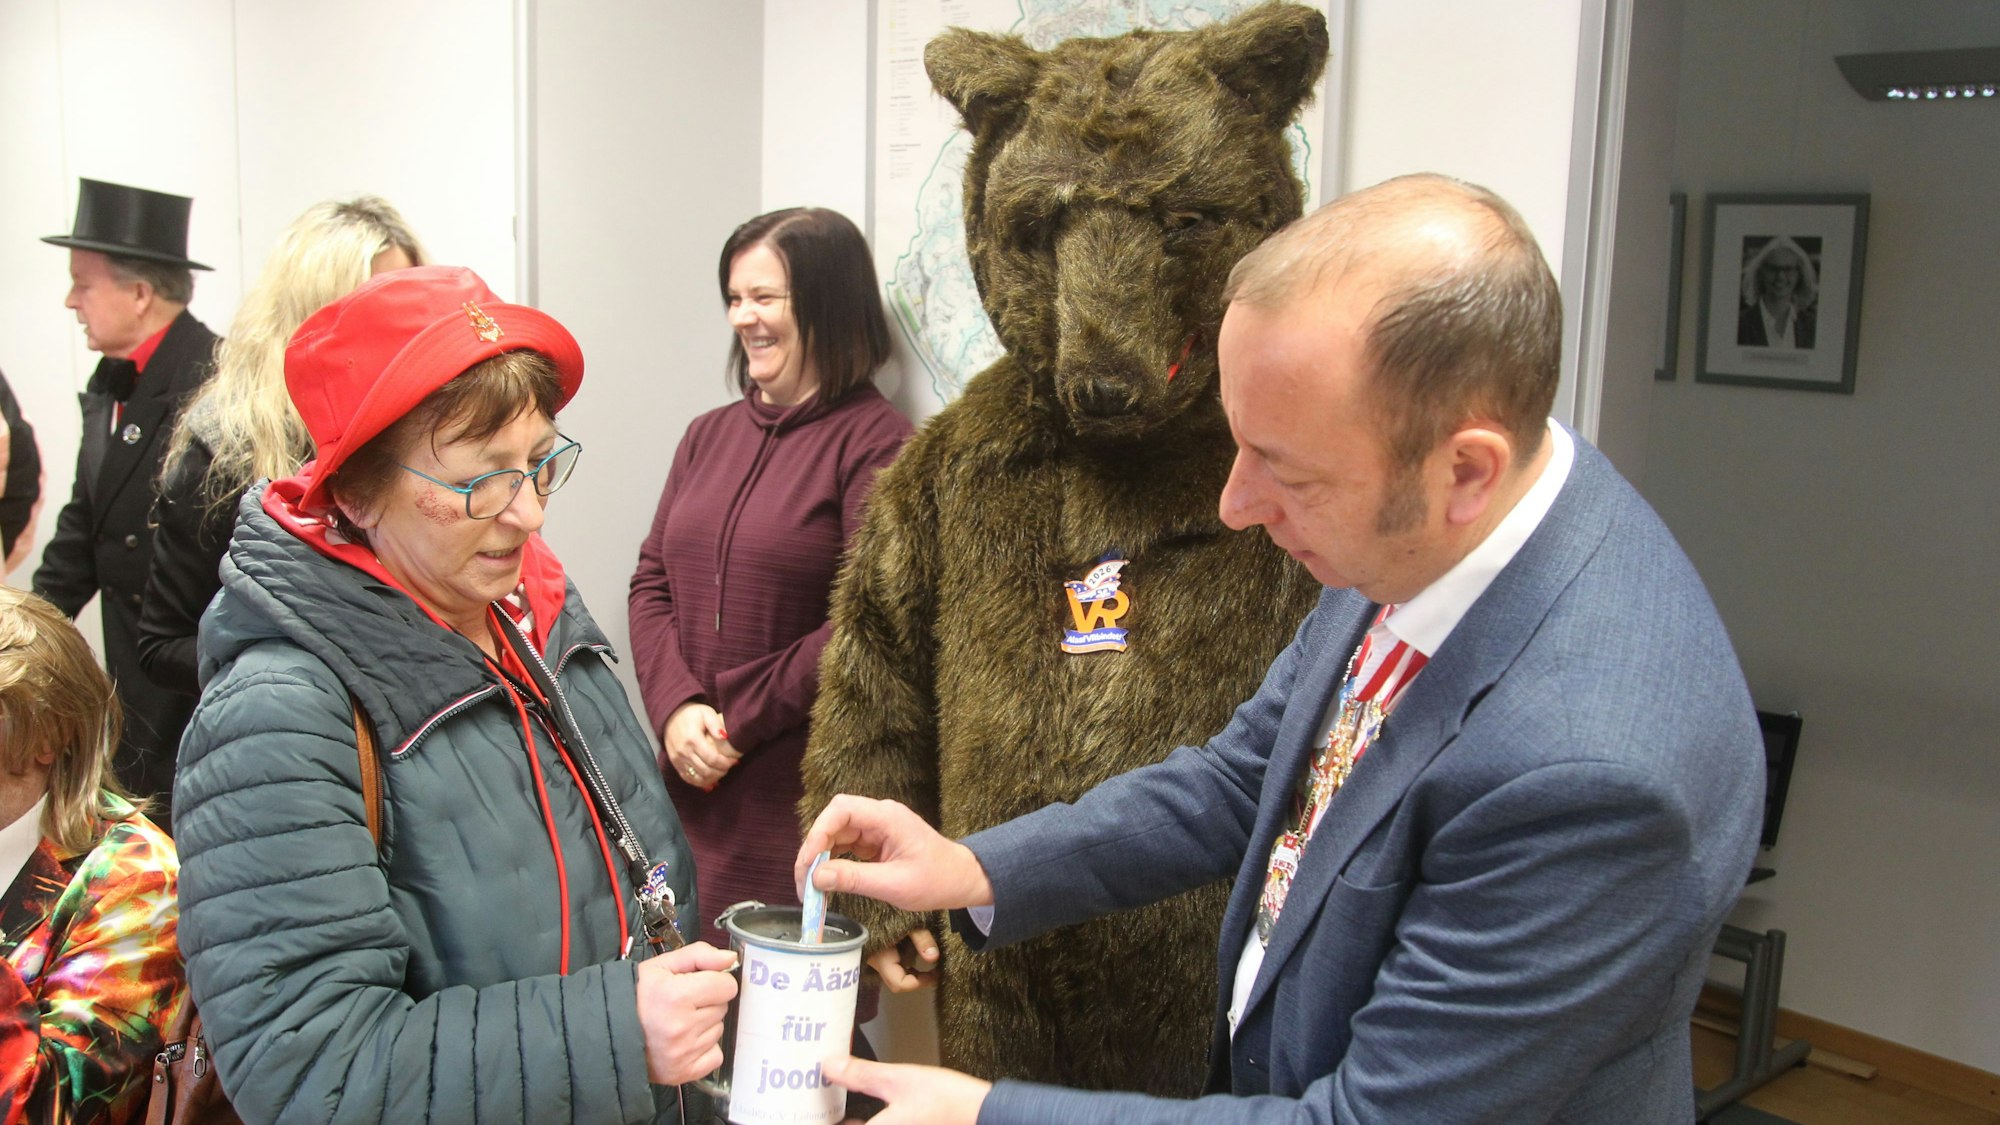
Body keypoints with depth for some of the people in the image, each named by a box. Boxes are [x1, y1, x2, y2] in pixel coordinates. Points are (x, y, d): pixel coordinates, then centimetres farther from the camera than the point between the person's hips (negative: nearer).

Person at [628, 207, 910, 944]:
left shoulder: (874, 442, -9)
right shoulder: (710, 435, 13)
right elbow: (652, 583, 11)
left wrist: (738, 721, -10)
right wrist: (676, 707, -5)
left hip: (804, 795, -6)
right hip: (692, 779, 6)